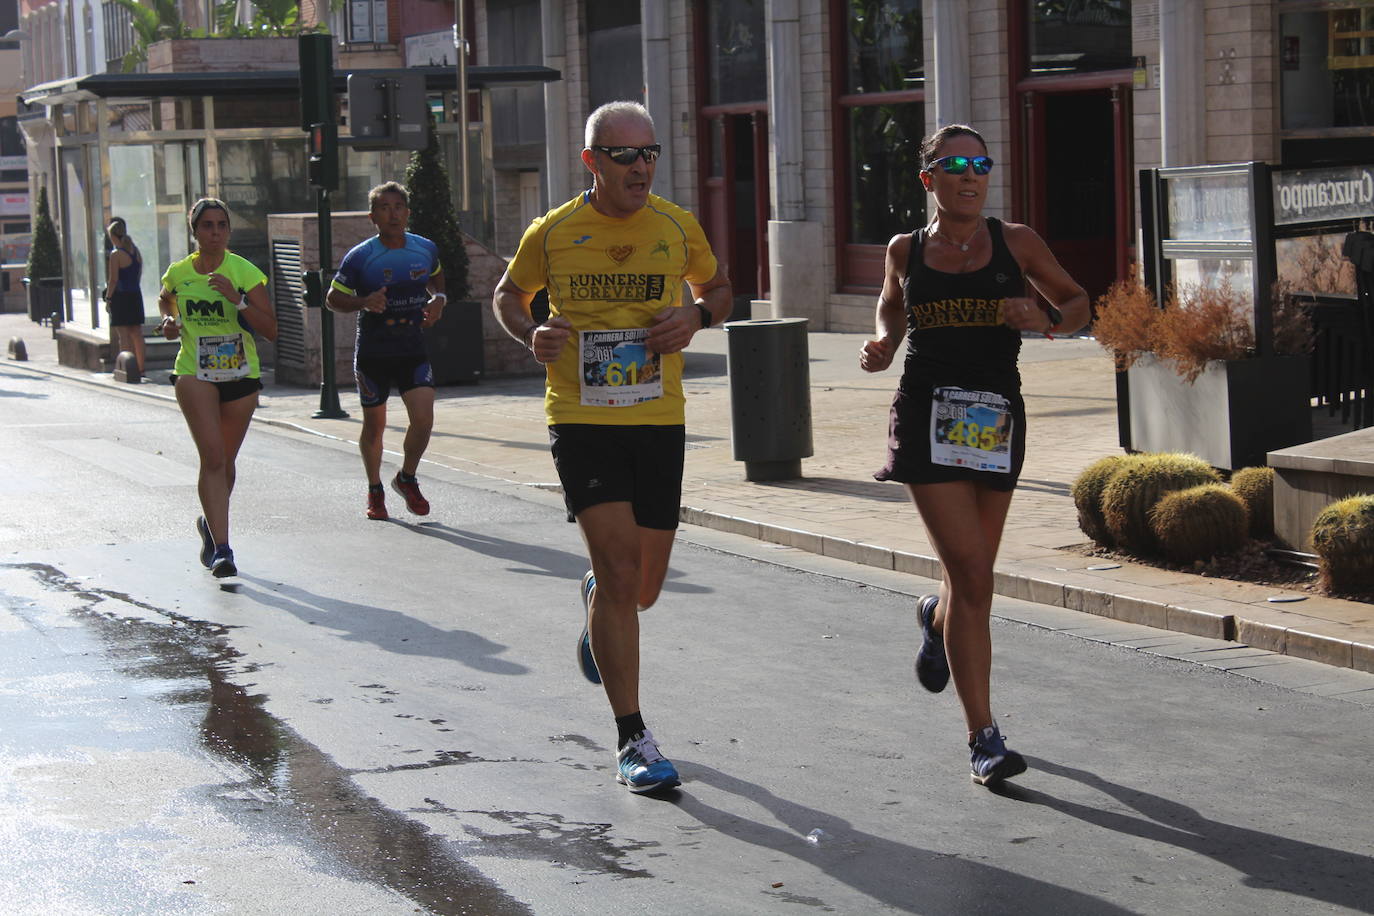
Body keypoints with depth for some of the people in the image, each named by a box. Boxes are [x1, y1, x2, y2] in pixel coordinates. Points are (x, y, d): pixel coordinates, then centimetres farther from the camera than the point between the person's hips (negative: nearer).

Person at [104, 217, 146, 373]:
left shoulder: (116, 254, -13)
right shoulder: (136, 251, 7)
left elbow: (113, 279, -14)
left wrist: (108, 298, -7)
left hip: (120, 296, -6)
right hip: (136, 295, 7)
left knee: (123, 335, -3)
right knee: (137, 333, 11)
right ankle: (140, 367, 13)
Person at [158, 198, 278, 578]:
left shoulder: (245, 272, -6)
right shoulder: (177, 274, 0)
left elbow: (271, 329, -11)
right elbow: (165, 301, 25)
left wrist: (237, 299, -23)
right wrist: (170, 321, 3)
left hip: (241, 375, 1)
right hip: (194, 375, -1)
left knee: (225, 461, 12)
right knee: (212, 457, -16)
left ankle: (209, 522, 41)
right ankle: (222, 548, -20)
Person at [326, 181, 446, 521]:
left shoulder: (426, 249, 2)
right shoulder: (360, 257, -10)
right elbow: (333, 297, -2)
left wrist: (438, 299, 4)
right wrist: (364, 302, -21)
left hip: (413, 351, 2)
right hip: (373, 353, -2)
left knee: (423, 418, -13)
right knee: (374, 426, 9)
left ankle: (406, 479, 12)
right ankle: (375, 490, 30)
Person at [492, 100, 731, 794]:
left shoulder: (677, 227, 2)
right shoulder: (552, 233, -2)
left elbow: (718, 288, 18)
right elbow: (509, 296, 14)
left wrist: (697, 316, -5)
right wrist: (532, 335, -7)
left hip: (659, 422, 3)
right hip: (581, 421, -3)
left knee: (643, 587, 10)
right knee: (619, 569, -13)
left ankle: (596, 600, 50)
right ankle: (631, 739, -3)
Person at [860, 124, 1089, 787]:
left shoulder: (1015, 242, 4)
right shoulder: (906, 250, 6)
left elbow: (1078, 303, 13)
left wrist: (1046, 321, -9)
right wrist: (882, 347, 4)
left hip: (997, 416, 2)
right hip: (927, 416, -2)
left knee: (973, 578, 10)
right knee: (972, 574, -12)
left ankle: (936, 619, 51)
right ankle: (984, 737, -7)